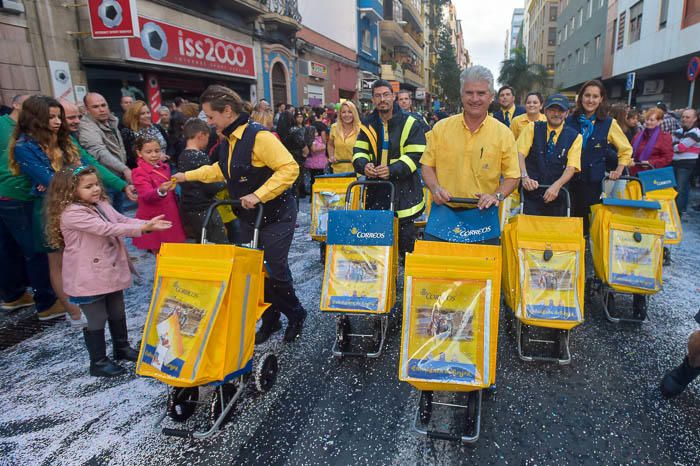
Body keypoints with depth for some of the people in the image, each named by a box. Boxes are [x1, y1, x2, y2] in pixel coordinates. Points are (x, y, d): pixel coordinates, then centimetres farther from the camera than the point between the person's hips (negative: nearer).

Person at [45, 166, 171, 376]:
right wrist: (142, 228, -33)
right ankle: (98, 362, 20)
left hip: (111, 272, 9)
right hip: (89, 279, -8)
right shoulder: (71, 213, -21)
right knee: (96, 320, 4)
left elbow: (122, 220, 2)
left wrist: (148, 224, -15)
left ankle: (122, 347, 41)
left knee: (117, 314, 22)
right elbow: (106, 228, -29)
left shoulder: (101, 205, 7)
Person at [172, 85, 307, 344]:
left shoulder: (259, 136, -21)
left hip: (275, 216, -8)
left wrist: (259, 195, -31)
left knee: (275, 269, 0)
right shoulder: (227, 140, 7)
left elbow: (289, 168, -28)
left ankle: (295, 315, 25)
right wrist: (188, 176, 21)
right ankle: (270, 320, 29)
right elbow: (221, 170, 25)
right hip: (248, 217, 9)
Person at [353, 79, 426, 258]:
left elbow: (415, 155, -11)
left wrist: (392, 169, -24)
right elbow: (358, 151, 6)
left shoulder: (410, 124, -4)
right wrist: (364, 165, -17)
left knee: (405, 232, 5)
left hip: (404, 191, -3)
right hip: (375, 190, 4)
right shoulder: (368, 125, 8)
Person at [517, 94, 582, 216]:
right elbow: (520, 154, -7)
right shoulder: (532, 128, 4)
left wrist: (557, 185, -24)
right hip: (531, 193, -1)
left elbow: (571, 167, -5)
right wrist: (524, 177, -24)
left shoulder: (574, 137, 5)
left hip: (556, 196, 1)